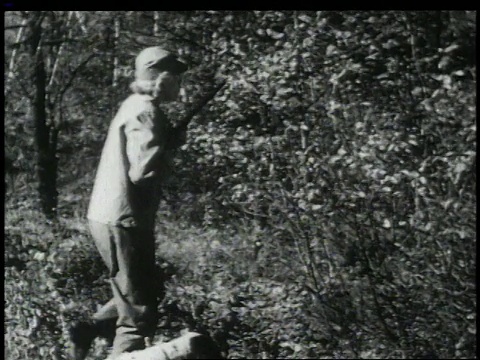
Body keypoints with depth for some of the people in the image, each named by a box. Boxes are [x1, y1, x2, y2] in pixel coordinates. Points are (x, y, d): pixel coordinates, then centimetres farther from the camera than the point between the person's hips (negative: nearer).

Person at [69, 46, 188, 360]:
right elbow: (143, 172, -25)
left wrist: (171, 141, 5)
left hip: (107, 216, 10)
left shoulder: (133, 106, 14)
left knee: (140, 296, 26)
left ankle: (91, 329, 19)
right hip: (124, 221, -10)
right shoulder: (146, 113, -16)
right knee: (139, 315, -2)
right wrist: (173, 145, -8)